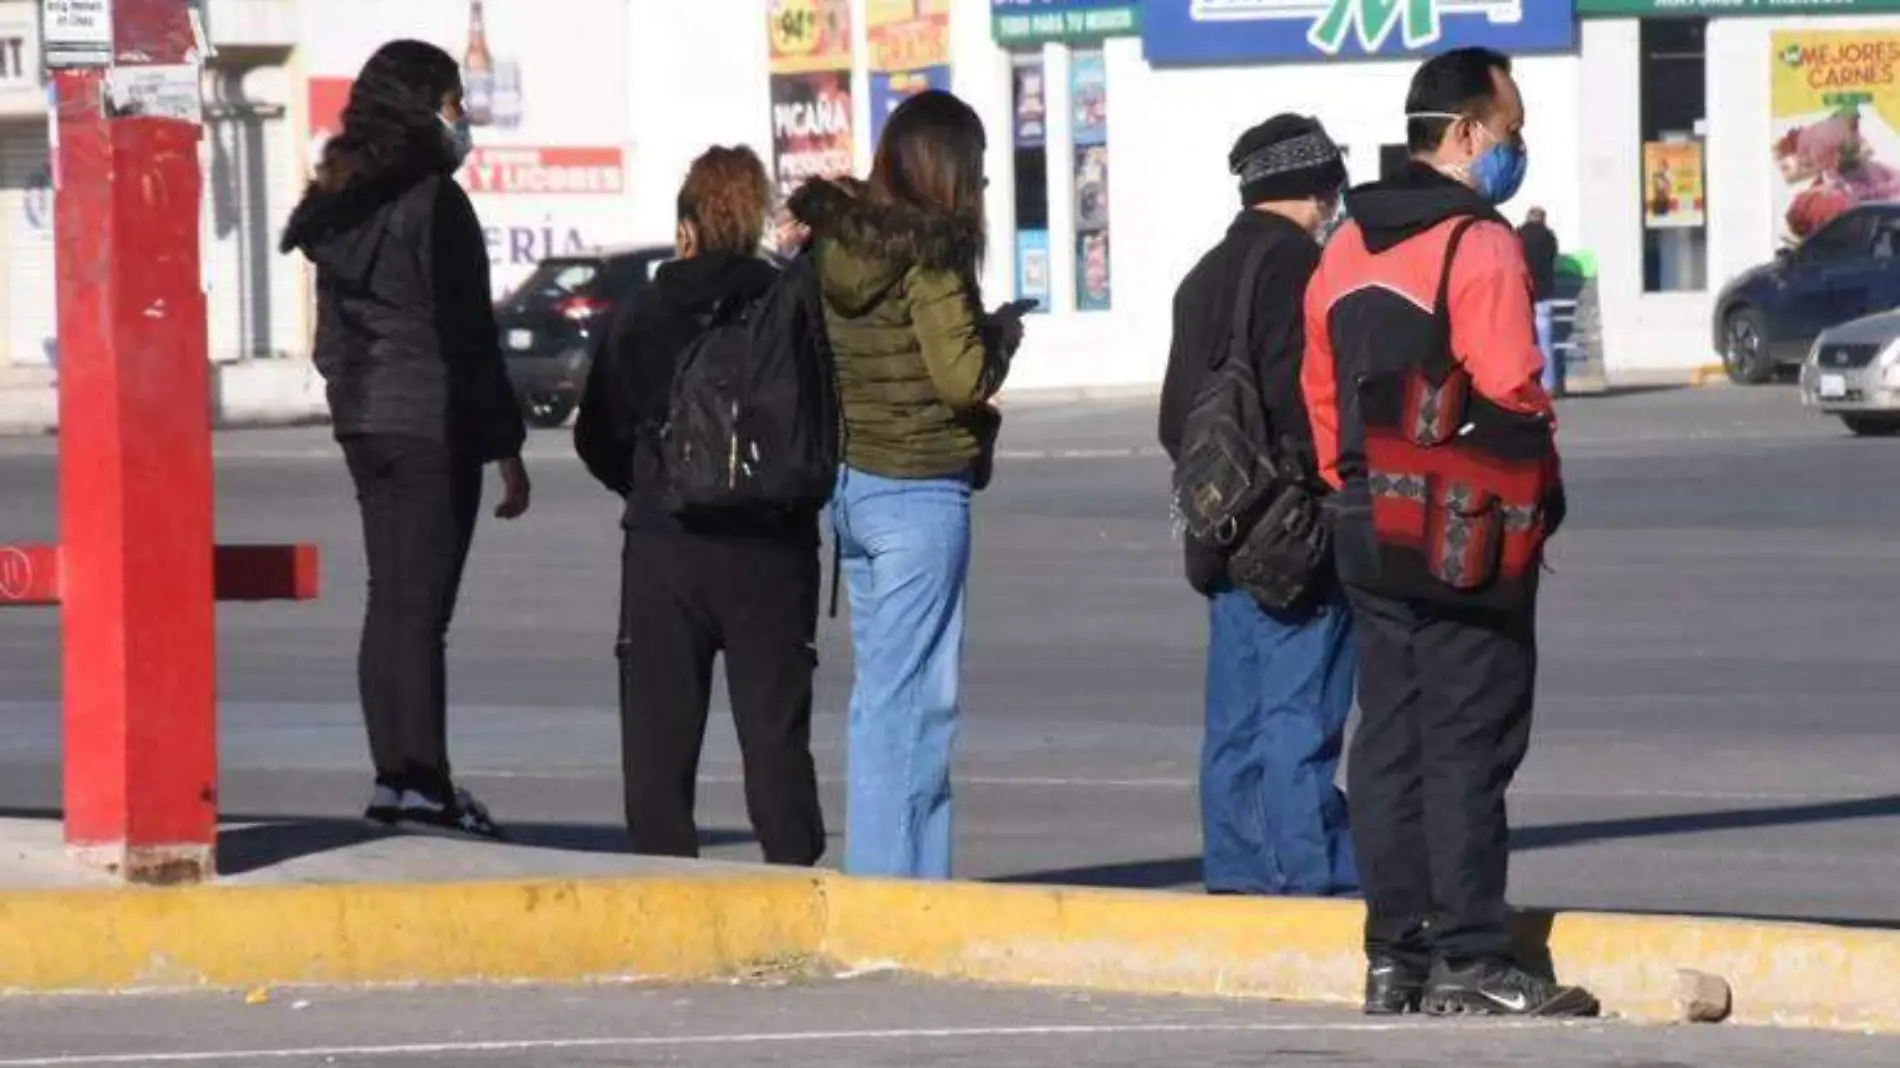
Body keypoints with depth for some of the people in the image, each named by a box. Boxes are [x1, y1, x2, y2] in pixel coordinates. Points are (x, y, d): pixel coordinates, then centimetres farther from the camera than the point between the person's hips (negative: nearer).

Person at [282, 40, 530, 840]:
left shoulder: (341, 202, 12)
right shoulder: (433, 201, -12)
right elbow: (466, 332, -13)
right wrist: (506, 449, -10)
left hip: (364, 421, 8)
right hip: (433, 422, -8)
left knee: (391, 600, 12)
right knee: (420, 604, -7)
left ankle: (393, 775, 13)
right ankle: (423, 782, -7)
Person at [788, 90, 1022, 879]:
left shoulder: (833, 242, 7)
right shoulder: (926, 251, -15)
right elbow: (964, 378, -18)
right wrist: (1002, 336, 2)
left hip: (848, 480, 8)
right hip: (918, 488, -8)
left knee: (879, 687, 14)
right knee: (914, 695, -4)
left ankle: (874, 873, 18)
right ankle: (894, 875, -4)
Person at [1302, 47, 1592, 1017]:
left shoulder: (1346, 251, 12)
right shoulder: (1479, 246, -14)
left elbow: (1322, 391, 14)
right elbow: (1512, 393, -18)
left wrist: (1355, 495, 18)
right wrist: (1537, 495, -3)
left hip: (1369, 528, 8)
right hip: (1469, 538, -8)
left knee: (1389, 745, 9)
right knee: (1469, 747, -5)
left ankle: (1394, 955, 11)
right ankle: (1470, 962, -6)